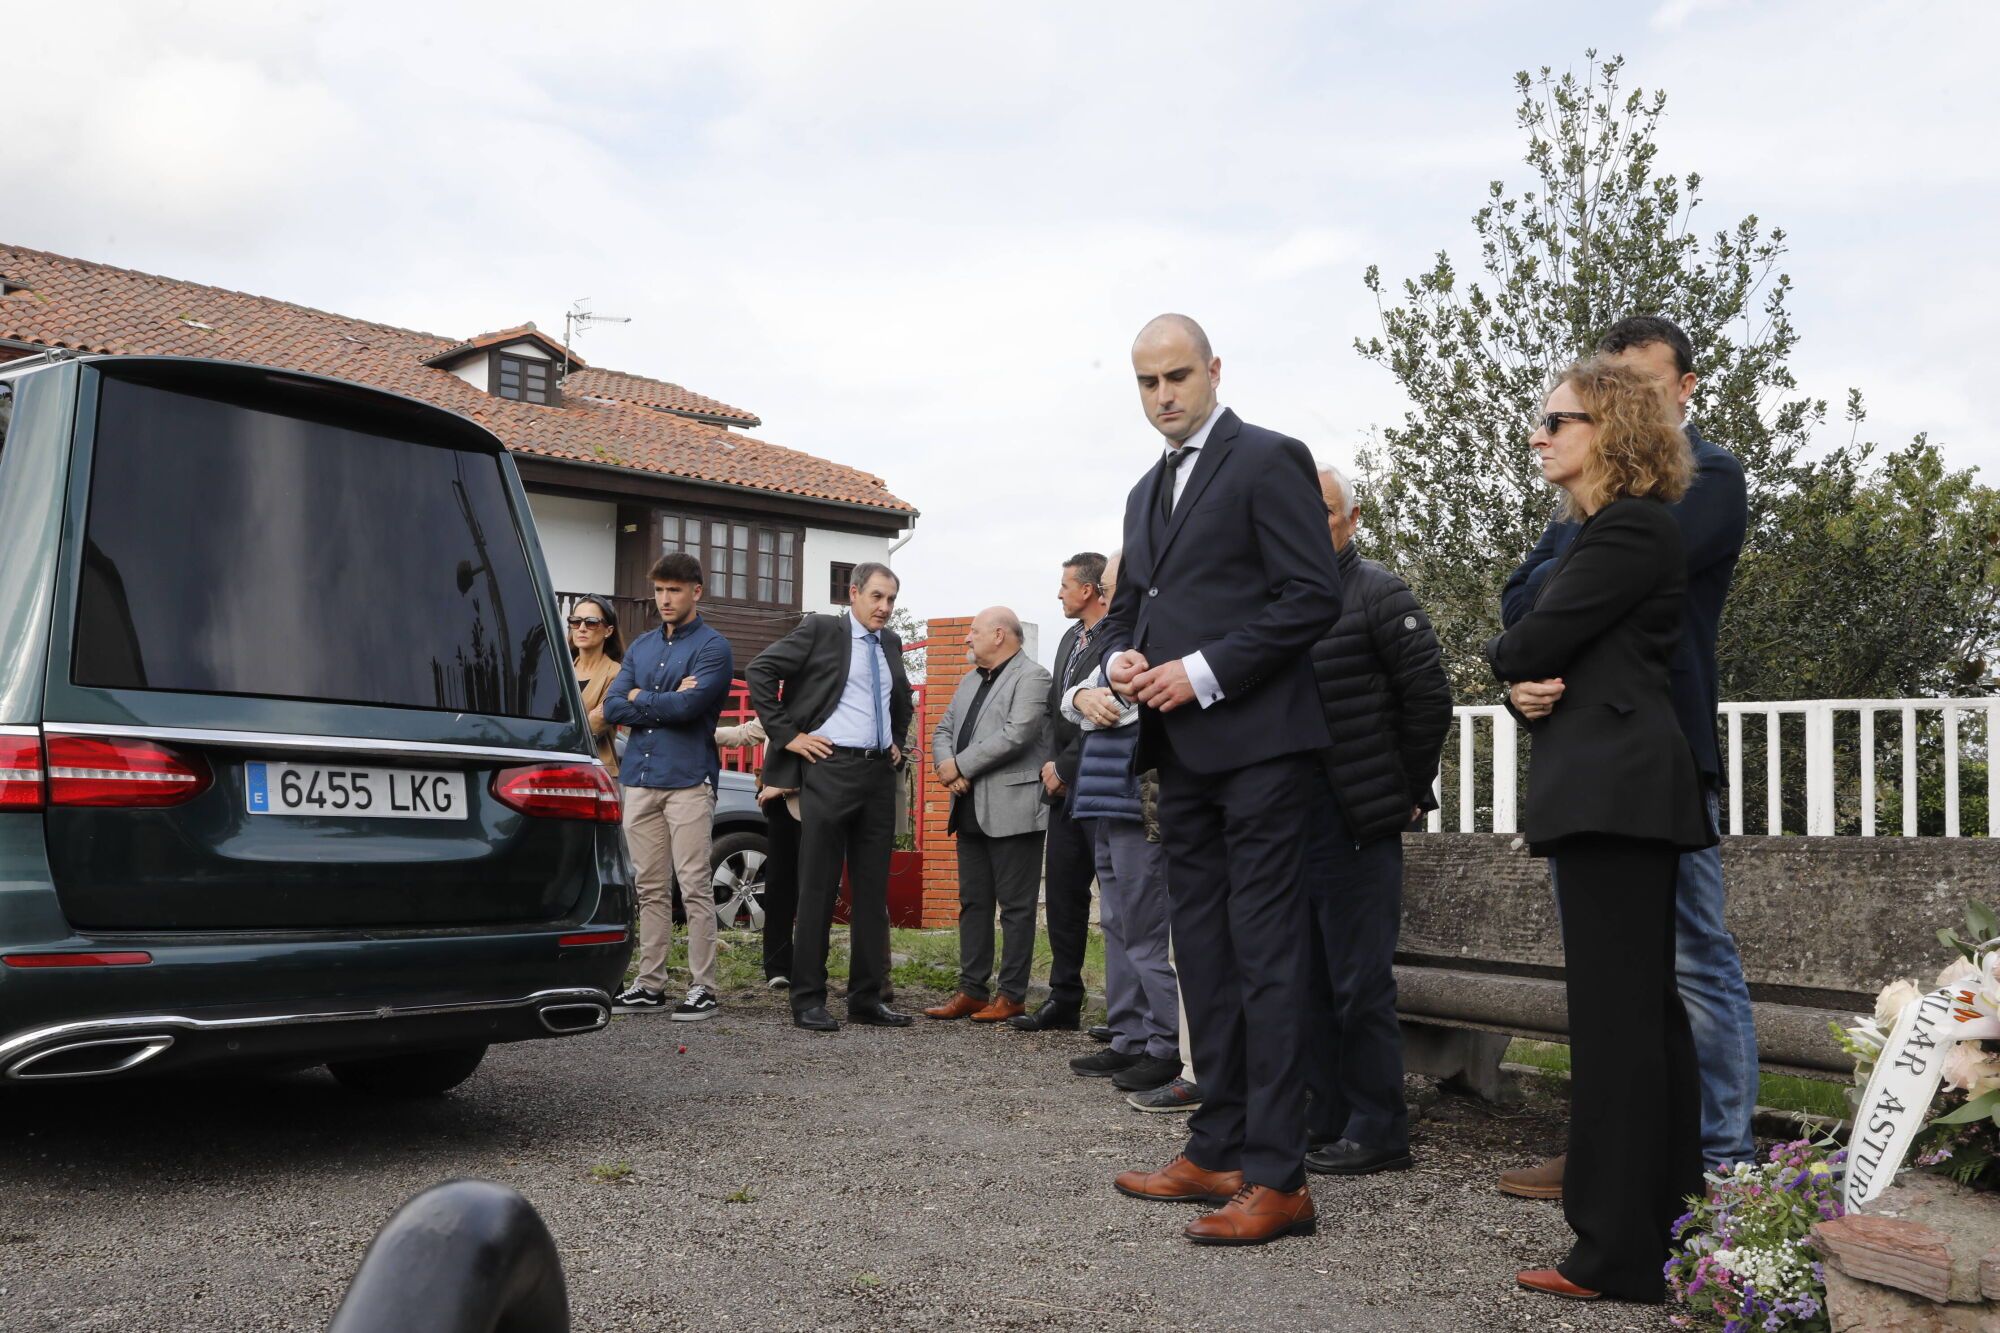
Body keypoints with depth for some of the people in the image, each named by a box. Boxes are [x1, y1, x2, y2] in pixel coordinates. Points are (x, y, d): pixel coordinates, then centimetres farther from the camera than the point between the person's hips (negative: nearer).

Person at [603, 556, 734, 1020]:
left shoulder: (712, 647, -2)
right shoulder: (641, 646, 17)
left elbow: (687, 707, -16)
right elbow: (612, 707, 7)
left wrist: (639, 697, -1)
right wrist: (666, 701, -6)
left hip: (688, 779, -6)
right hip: (640, 777, 6)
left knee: (694, 886, -5)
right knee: (650, 888, 9)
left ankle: (702, 987, -1)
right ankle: (650, 983, 15)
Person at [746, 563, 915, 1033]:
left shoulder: (890, 643, 16)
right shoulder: (820, 630, -3)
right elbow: (760, 672, -9)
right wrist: (788, 734, -11)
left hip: (879, 773, 6)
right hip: (830, 767, -6)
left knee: (873, 890, 7)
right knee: (818, 888, -3)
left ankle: (868, 997, 14)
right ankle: (808, 999, 3)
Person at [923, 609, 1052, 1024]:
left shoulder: (1032, 677, -7)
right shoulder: (970, 681, 20)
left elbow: (1016, 735, -19)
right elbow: (943, 730, 17)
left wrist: (961, 766, -14)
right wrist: (947, 766, -5)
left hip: (1012, 810, -9)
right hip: (971, 811, 9)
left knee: (1016, 907, -2)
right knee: (973, 903, 10)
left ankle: (1012, 996, 2)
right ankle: (971, 990, 16)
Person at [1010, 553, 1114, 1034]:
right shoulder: (1070, 639, 17)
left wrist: (1064, 767, -12)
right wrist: (1052, 765, 6)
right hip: (1066, 786, 9)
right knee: (1062, 891, 10)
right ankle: (1064, 999, 17)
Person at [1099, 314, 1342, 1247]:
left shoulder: (1268, 460, -5)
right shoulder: (1147, 491, 20)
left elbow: (1314, 595, -13)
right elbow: (1128, 601, 27)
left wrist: (1203, 673, -16)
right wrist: (1122, 657, 3)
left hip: (1254, 740, -8)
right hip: (1181, 750, 8)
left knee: (1263, 950, -7)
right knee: (1203, 952, 11)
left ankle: (1277, 1177, -3)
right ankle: (1217, 1150, 20)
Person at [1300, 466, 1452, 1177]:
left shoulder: (1378, 593, -4)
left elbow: (1430, 697, -6)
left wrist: (1407, 792, -2)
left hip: (1357, 823, -6)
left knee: (1360, 980, -2)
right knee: (1312, 977, 13)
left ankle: (1377, 1131, 8)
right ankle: (1326, 1119, 23)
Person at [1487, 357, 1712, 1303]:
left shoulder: (1629, 530, -10)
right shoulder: (1601, 532, 22)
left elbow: (1532, 644, -14)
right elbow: (1540, 654, 20)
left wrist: (1506, 651, 7)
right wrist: (1524, 686, -1)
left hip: (1613, 789, -11)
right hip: (1614, 791, 11)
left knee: (1614, 1011, -9)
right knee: (1646, 1004, 13)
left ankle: (1619, 1250, -5)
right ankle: (1665, 1217, 21)